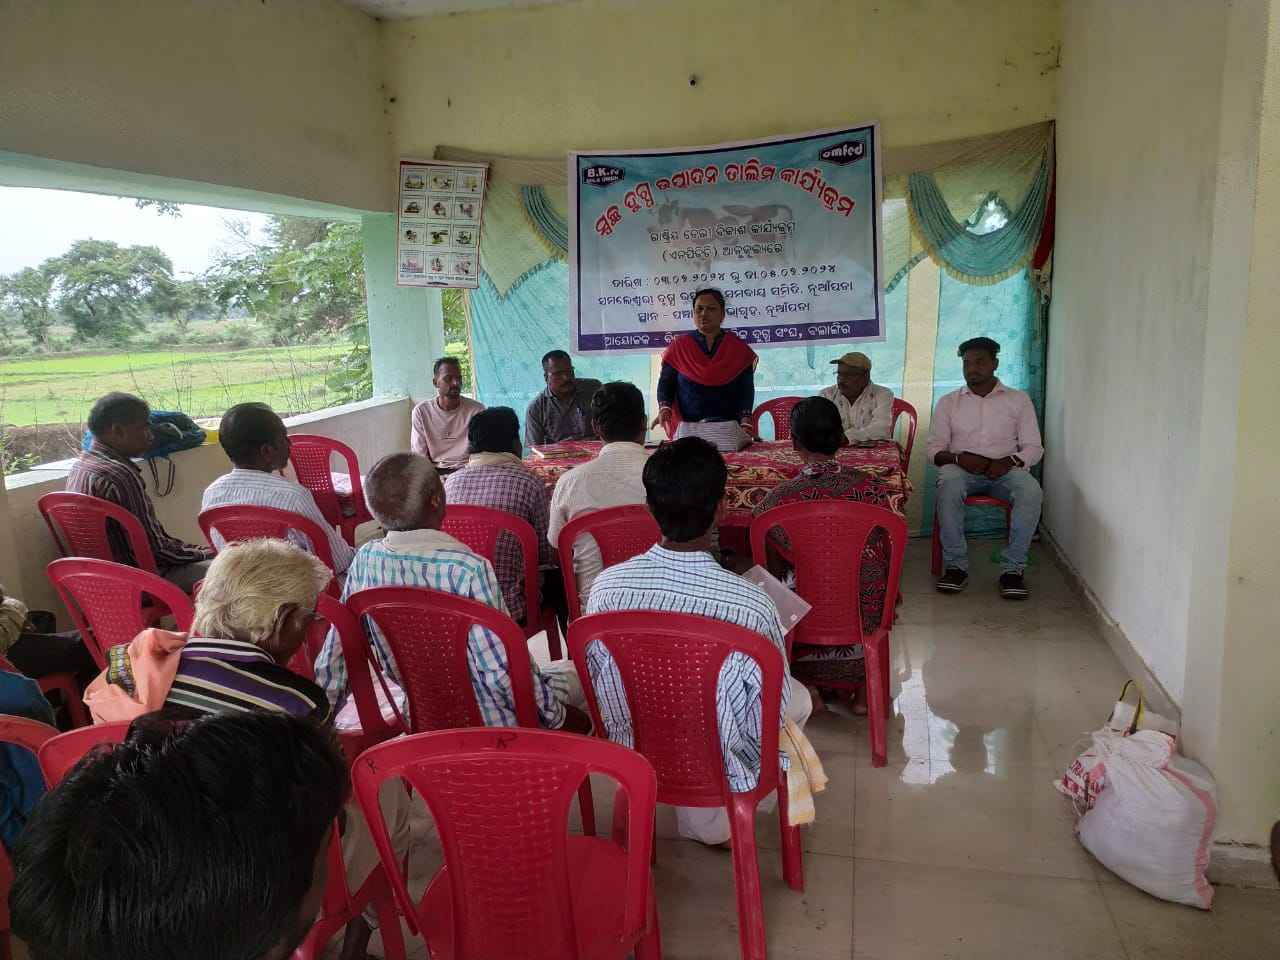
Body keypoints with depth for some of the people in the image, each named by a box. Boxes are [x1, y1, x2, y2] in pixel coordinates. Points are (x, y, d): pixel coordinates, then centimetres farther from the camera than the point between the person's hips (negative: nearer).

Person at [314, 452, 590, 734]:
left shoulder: (364, 560, -11)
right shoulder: (468, 569, -29)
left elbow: (335, 654, -2)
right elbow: (504, 671, -26)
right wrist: (557, 718, -11)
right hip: (493, 722, -6)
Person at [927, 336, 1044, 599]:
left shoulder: (1018, 399, 13)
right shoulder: (948, 402, 14)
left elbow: (1033, 447, 7)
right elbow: (934, 449, 8)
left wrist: (1009, 462, -15)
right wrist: (958, 458, -15)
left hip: (1004, 470, 0)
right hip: (961, 468, 0)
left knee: (1030, 489, -34)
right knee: (948, 482, -37)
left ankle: (1013, 568, -26)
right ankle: (956, 565, -29)